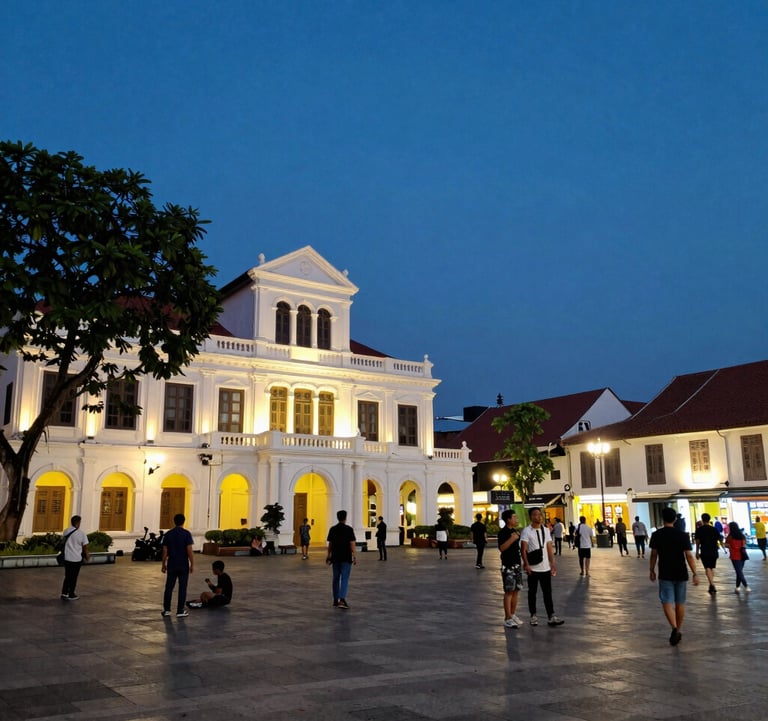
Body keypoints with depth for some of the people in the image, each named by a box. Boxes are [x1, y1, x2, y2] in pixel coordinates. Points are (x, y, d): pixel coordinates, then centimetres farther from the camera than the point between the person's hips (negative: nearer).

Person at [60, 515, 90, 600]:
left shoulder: (66, 531, 0)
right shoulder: (81, 532, -12)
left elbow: (64, 543, 10)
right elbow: (85, 545, -8)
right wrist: (87, 556, 6)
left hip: (67, 557, 4)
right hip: (77, 558, -4)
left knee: (67, 576, 18)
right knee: (74, 577, 7)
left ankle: (64, 593, 17)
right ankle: (71, 595, 13)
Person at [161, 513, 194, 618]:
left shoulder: (168, 534, 2)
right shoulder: (186, 533, -9)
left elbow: (165, 551, 3)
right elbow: (189, 550, -12)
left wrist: (163, 564, 12)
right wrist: (192, 564, -5)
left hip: (171, 565, 3)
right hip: (183, 566, -3)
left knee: (169, 587, 12)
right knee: (182, 588, 2)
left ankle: (166, 610, 17)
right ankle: (180, 611, 3)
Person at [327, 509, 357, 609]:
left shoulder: (332, 529, 5)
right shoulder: (349, 529, -8)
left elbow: (330, 544, 9)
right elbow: (352, 544, -11)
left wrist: (329, 556, 18)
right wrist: (355, 556, -8)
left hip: (335, 557, 4)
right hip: (346, 558, -4)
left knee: (336, 578, 14)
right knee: (344, 579, -5)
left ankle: (336, 600, 20)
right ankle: (342, 599, -19)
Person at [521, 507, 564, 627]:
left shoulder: (546, 530, 10)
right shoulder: (526, 531, -6)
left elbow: (549, 548, 11)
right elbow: (523, 549, -11)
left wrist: (553, 564, 6)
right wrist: (526, 564, -21)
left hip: (545, 568, 4)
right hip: (533, 568, -4)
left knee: (548, 592, 4)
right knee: (532, 592, 6)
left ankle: (551, 617, 6)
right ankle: (533, 616, 16)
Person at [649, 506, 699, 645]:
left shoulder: (657, 535, -4)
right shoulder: (683, 535, -5)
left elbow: (653, 555, 0)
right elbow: (689, 556, -9)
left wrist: (652, 571, 12)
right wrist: (695, 574, -5)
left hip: (665, 575, -1)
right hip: (681, 574, 2)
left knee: (667, 602, -2)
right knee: (680, 603, 14)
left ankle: (674, 628, -22)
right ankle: (678, 630, 24)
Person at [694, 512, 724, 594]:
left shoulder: (699, 530, -3)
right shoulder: (714, 529, 4)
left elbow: (698, 542, -3)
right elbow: (720, 539, 2)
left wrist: (697, 552, 4)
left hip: (704, 552, -3)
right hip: (714, 552, 3)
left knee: (707, 568, -6)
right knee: (712, 568, 16)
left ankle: (712, 585, -23)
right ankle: (712, 586, 21)